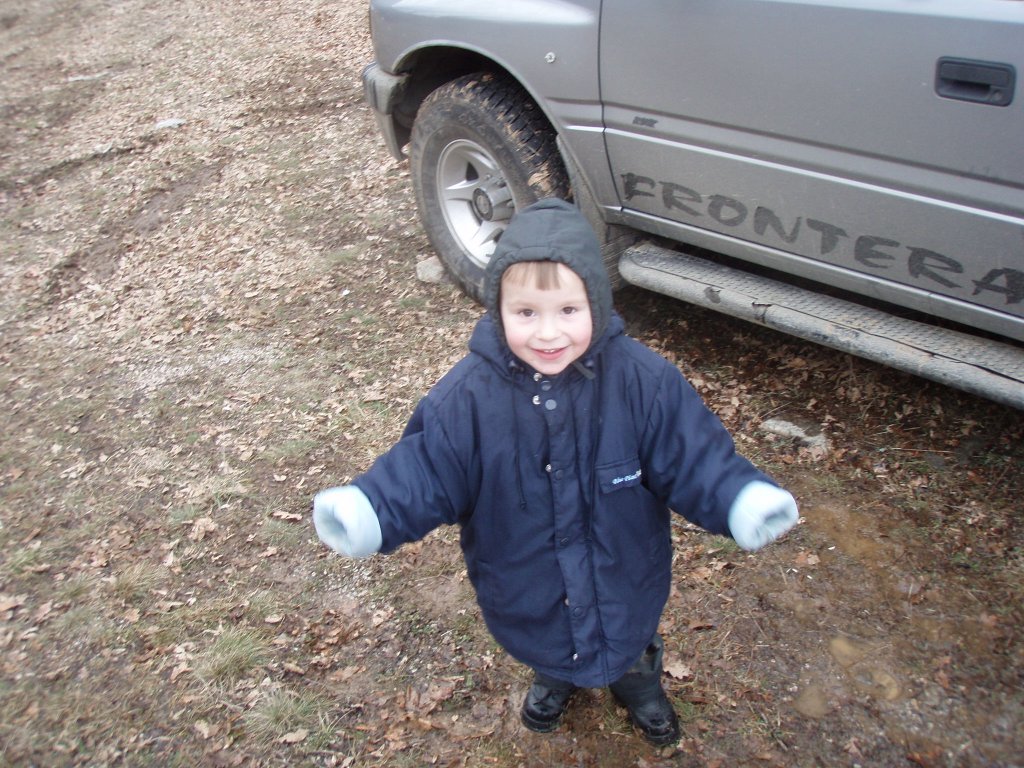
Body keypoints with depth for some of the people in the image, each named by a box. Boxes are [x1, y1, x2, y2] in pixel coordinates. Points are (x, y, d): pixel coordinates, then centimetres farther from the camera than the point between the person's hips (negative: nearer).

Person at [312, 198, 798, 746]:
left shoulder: (644, 380, -26)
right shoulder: (467, 394, -25)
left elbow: (694, 459, -21)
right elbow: (424, 473, -19)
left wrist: (744, 500, -40)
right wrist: (368, 511, -37)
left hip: (624, 587, 0)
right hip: (526, 594, 1)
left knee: (634, 653, 32)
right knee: (546, 652, 33)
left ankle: (639, 686, 69)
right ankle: (554, 681, 71)